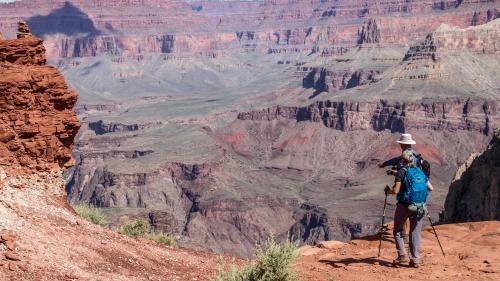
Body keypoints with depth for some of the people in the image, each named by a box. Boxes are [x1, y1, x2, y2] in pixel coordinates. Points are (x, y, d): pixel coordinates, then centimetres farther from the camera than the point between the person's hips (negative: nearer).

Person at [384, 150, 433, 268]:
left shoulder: (402, 172, -7)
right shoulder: (420, 172, 8)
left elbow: (396, 191, -15)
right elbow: (431, 188, 9)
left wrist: (387, 190, 5)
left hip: (404, 205, -4)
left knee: (398, 230, 12)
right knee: (415, 232, 9)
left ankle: (402, 255, 0)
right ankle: (415, 259, 5)